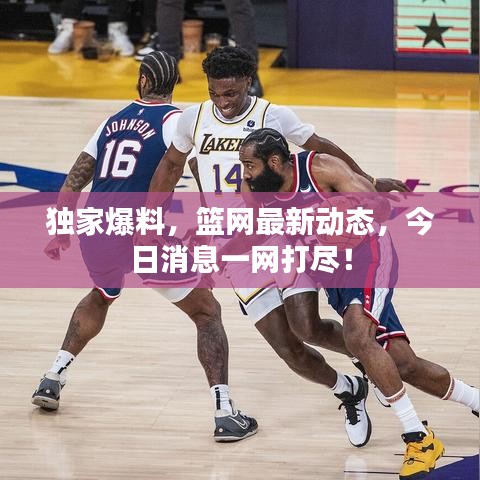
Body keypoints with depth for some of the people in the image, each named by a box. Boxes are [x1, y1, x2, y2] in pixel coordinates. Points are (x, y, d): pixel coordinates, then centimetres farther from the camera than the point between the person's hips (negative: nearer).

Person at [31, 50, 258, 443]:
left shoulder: (113, 121, 18)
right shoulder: (174, 120, 1)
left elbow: (74, 181, 22)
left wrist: (61, 234, 31)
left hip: (96, 232, 6)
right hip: (142, 234, -5)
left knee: (100, 298, 38)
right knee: (207, 312, 7)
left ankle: (53, 380, 35)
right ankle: (225, 415, -4)